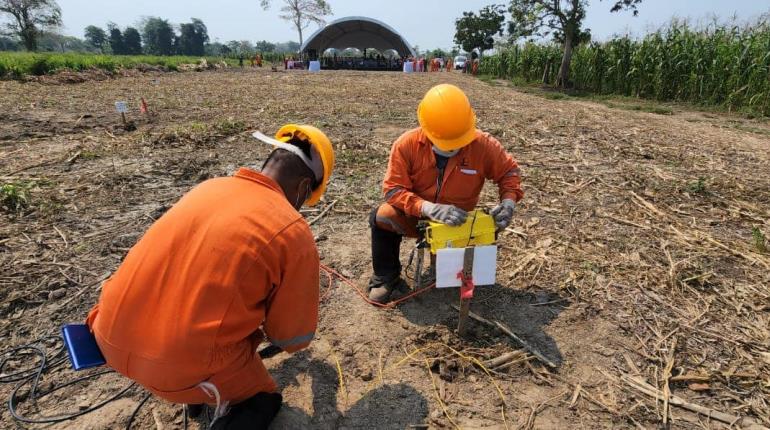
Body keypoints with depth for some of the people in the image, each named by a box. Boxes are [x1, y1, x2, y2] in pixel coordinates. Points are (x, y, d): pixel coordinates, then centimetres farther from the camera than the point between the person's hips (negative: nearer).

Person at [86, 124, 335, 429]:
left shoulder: (209, 187, 6)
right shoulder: (295, 233, -13)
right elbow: (293, 339, -2)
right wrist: (272, 330, 22)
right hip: (178, 370, -6)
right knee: (265, 400, 21)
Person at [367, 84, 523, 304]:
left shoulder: (483, 145, -18)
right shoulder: (407, 144, -22)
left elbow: (509, 170, -2)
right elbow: (393, 189, -24)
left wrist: (508, 201, -21)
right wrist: (429, 208, -38)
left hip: (458, 223, 2)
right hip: (415, 217, -1)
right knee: (383, 216, -31)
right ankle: (386, 278, -8)